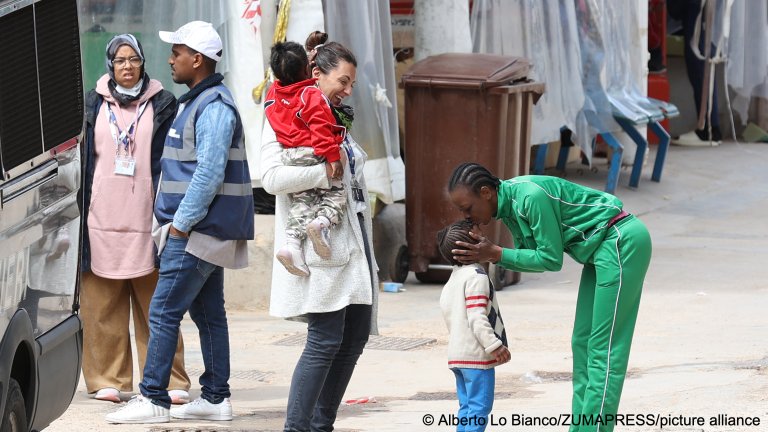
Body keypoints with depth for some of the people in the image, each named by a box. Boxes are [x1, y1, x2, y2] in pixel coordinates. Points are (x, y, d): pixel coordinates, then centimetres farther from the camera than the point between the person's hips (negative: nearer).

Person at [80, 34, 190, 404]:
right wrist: (80, 212, 7)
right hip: (102, 219, 2)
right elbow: (81, 159, 14)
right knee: (103, 306, 1)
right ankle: (108, 380, 6)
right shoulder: (93, 104, 11)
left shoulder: (162, 105, 6)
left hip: (146, 219, -2)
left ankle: (170, 382, -2)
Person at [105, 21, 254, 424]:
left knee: (163, 312, -10)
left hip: (196, 231, -10)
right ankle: (216, 398, 14)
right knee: (208, 314, 11)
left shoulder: (213, 108, -16)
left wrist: (181, 223, -20)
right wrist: (177, 222, 17)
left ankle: (152, 399, -9)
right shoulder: (196, 102, 17)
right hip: (204, 231, 10)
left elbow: (209, 174, -23)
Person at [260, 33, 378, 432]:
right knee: (325, 340, -11)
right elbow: (272, 177, -23)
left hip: (353, 244, 9)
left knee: (354, 338, 7)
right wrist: (327, 171, -20)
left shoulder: (336, 121, 19)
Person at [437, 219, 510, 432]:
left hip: (457, 353, 10)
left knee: (467, 406, 13)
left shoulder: (454, 277, 18)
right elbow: (477, 317, -22)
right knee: (479, 406, -10)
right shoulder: (476, 276, -14)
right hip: (476, 354, -10)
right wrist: (494, 345, -21)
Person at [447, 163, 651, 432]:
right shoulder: (509, 204, 4)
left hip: (621, 242, -10)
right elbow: (533, 256, 8)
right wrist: (486, 254, -7)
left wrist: (496, 254, -17)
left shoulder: (531, 196, -25)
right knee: (583, 342, 10)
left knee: (604, 347, -10)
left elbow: (550, 258, -19)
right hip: (603, 248, 10)